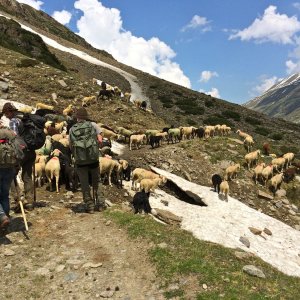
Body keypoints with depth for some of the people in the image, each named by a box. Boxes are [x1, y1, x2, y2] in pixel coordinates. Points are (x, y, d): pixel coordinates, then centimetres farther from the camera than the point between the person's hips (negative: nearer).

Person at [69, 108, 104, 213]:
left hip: (80, 160, 0)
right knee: (96, 182, 16)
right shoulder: (92, 125, 2)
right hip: (93, 158, 0)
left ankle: (90, 206, 14)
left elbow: (70, 146, 7)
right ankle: (100, 203, 15)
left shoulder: (72, 129, 5)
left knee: (84, 184, 11)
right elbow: (100, 140, -6)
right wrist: (95, 147, 10)